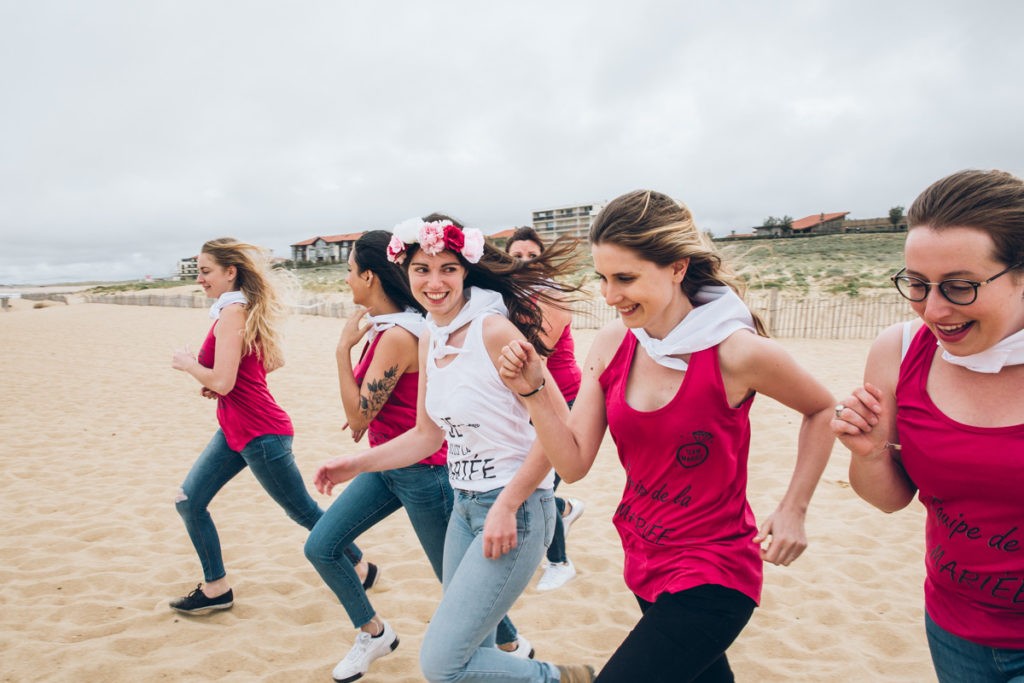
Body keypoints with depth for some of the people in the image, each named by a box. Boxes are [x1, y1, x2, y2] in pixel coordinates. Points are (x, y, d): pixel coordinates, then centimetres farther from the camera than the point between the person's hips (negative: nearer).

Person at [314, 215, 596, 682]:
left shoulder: (495, 330, -19)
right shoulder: (430, 341, 6)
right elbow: (427, 435, 14)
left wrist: (507, 506, -19)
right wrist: (356, 465, 7)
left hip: (514, 508, -8)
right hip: (465, 504, 8)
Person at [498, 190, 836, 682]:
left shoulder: (735, 351, -22)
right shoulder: (611, 345, -8)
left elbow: (822, 410, -3)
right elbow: (573, 464, -6)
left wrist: (793, 510, -7)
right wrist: (535, 391, -18)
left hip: (711, 576, -6)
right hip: (644, 562, 6)